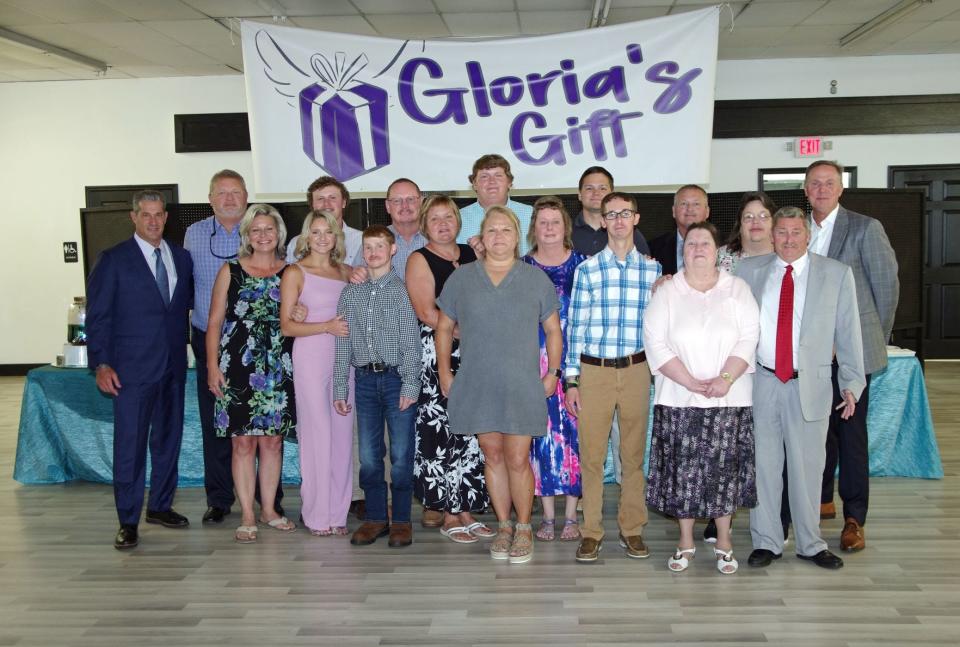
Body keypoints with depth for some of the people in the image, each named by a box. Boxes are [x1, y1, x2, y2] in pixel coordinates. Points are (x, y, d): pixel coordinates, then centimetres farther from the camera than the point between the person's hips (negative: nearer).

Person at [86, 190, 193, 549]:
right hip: (132, 368, -5)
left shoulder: (181, 257, 10)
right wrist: (101, 364, -11)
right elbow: (97, 315, -5)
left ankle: (160, 505, 29)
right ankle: (128, 521, 7)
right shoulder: (114, 259, -3)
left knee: (168, 438, 13)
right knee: (129, 445, -3)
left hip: (173, 365, 5)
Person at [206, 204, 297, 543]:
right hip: (238, 366, -2)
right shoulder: (231, 271, 4)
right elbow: (214, 322, 2)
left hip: (278, 368, 2)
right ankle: (247, 516, 8)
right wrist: (212, 366, -4)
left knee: (273, 439, 8)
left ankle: (268, 509, 21)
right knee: (243, 441, -1)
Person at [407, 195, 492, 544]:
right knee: (443, 434, -5)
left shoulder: (470, 254, 15)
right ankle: (449, 517, 5)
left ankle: (465, 510, 14)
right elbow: (426, 312, -12)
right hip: (436, 355, -5)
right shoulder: (420, 260, -1)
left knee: (470, 435, 5)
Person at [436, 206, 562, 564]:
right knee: (493, 457, 10)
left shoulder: (536, 279, 4)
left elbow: (553, 330, 8)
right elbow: (444, 328, 11)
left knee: (518, 460, -1)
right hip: (477, 387, 2)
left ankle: (524, 528, 17)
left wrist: (552, 373, 2)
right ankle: (504, 526, 24)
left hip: (522, 387, -1)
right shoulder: (461, 278, 6)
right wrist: (444, 373, 6)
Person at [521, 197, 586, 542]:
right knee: (542, 432, 0)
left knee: (574, 431, 0)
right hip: (536, 361, 0)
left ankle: (571, 516, 11)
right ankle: (548, 516, 12)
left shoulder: (581, 263, 6)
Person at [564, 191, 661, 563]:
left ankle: (631, 529, 22)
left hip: (636, 370, 1)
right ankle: (591, 532, 14)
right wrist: (571, 381, -1)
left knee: (634, 453, 9)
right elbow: (575, 328, 2)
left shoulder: (653, 270, 7)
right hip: (594, 370, -1)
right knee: (591, 454, 3)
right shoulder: (587, 270, 2)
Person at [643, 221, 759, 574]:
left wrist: (726, 379, -15)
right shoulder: (666, 292, 4)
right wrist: (692, 382, -13)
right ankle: (686, 541, 18)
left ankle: (724, 541, 19)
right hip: (679, 399, 0)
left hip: (729, 398, 0)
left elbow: (748, 338, -1)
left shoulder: (737, 289, 6)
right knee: (682, 467, 3)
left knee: (725, 466, 4)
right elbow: (655, 342, -4)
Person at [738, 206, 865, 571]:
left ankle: (810, 544, 22)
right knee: (763, 464, 6)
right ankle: (766, 542, 19)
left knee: (807, 467, 6)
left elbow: (848, 331, 4)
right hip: (761, 383, 1)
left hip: (811, 386, -1)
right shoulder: (749, 270, 7)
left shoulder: (837, 274, 4)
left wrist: (852, 382, 1)